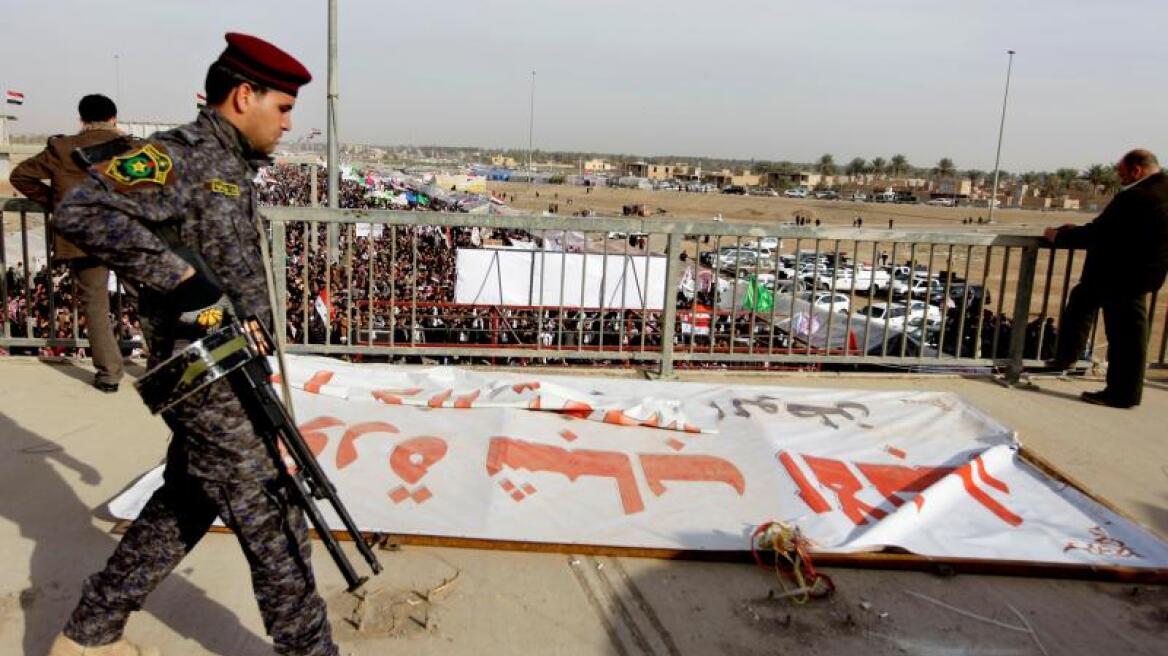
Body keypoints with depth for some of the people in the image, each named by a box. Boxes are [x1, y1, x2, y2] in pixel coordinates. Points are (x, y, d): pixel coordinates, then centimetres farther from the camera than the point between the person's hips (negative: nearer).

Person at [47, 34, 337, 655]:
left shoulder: (234, 167, 15)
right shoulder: (180, 155, -15)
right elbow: (82, 211, -27)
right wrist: (179, 277, -28)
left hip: (231, 375, 10)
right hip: (205, 381, -10)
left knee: (186, 502, 20)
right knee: (271, 522, -1)